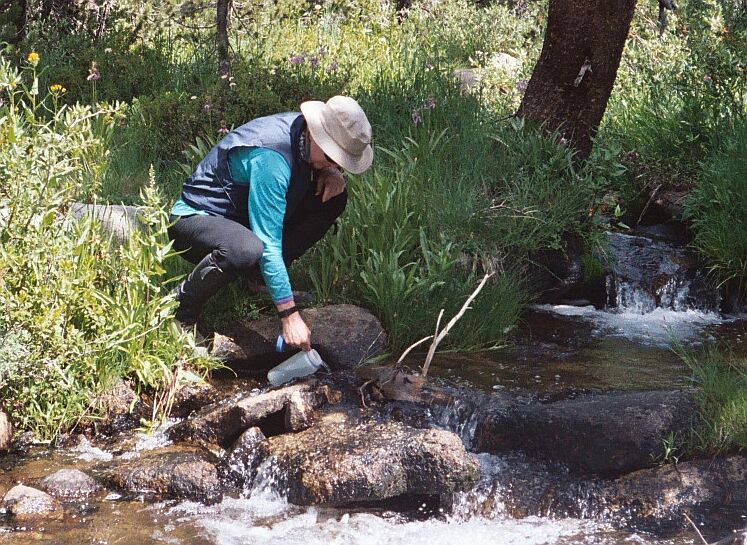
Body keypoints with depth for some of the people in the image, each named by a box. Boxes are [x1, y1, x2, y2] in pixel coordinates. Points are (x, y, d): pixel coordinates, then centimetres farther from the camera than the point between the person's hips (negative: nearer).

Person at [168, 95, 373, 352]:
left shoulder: (303, 130, -8)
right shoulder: (270, 157, -33)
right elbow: (269, 243, -34)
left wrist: (332, 172, -10)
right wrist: (290, 315, -34)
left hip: (243, 217, 9)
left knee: (333, 197, -3)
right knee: (246, 250, -43)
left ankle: (261, 277, 4)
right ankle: (180, 309, -16)